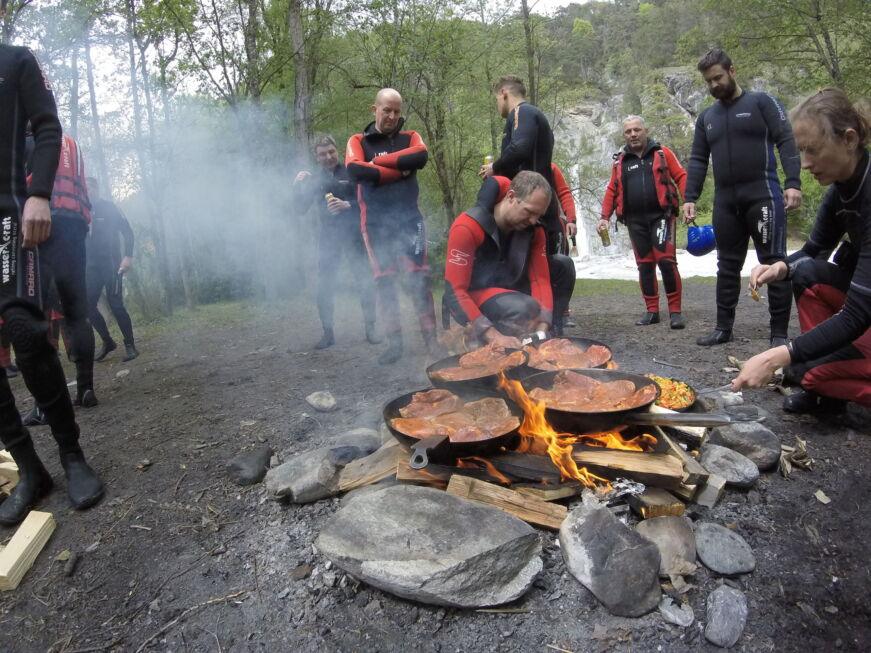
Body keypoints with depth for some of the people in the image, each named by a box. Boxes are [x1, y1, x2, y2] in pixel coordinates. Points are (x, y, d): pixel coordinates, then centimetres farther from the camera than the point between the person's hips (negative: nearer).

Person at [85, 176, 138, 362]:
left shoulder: (109, 207, 1)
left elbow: (127, 231, -4)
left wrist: (128, 256, -17)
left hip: (111, 264, -5)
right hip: (91, 266, 5)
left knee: (115, 304, -12)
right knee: (87, 305, -3)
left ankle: (130, 345, -3)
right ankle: (107, 342, 12)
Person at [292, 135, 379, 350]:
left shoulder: (351, 172, -3)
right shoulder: (313, 180, 11)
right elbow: (301, 208, 8)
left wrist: (347, 205, -26)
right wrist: (297, 186, -7)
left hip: (353, 235, -3)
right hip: (328, 237, 3)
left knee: (364, 282, -4)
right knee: (324, 286, -1)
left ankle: (370, 328, 7)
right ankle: (328, 333, 7)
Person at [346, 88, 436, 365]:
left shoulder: (410, 137, 11)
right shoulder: (358, 141, 7)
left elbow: (421, 156, -13)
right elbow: (355, 170, -15)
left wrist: (379, 161, -12)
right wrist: (399, 171, -13)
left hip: (409, 218, 0)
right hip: (376, 223, 0)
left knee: (420, 277, -5)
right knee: (384, 282, 2)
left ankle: (431, 338, 1)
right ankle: (394, 342, 10)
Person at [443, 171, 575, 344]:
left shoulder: (533, 229, -8)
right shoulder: (468, 227, -26)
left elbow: (540, 278, -11)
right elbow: (455, 291, -29)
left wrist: (543, 328, -27)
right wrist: (494, 336, -36)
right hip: (473, 298, -7)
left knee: (563, 265, -4)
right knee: (525, 309, -34)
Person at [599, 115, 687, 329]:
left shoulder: (662, 153, 6)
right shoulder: (620, 161, 15)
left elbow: (681, 177, 2)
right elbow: (612, 190, 15)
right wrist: (605, 217, 5)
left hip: (660, 216, -3)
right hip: (635, 221, 3)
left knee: (666, 260, -12)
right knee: (644, 265, 6)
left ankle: (675, 310, -3)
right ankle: (652, 310, 15)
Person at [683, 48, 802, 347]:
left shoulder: (761, 102, 3)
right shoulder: (706, 117, 16)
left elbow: (786, 142, -5)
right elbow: (697, 161, 13)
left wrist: (793, 183, -17)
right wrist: (690, 198, 2)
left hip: (763, 196, -4)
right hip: (725, 202, 5)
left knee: (775, 264, -4)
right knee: (727, 266, 9)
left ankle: (779, 333, 1)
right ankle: (723, 328, 16)